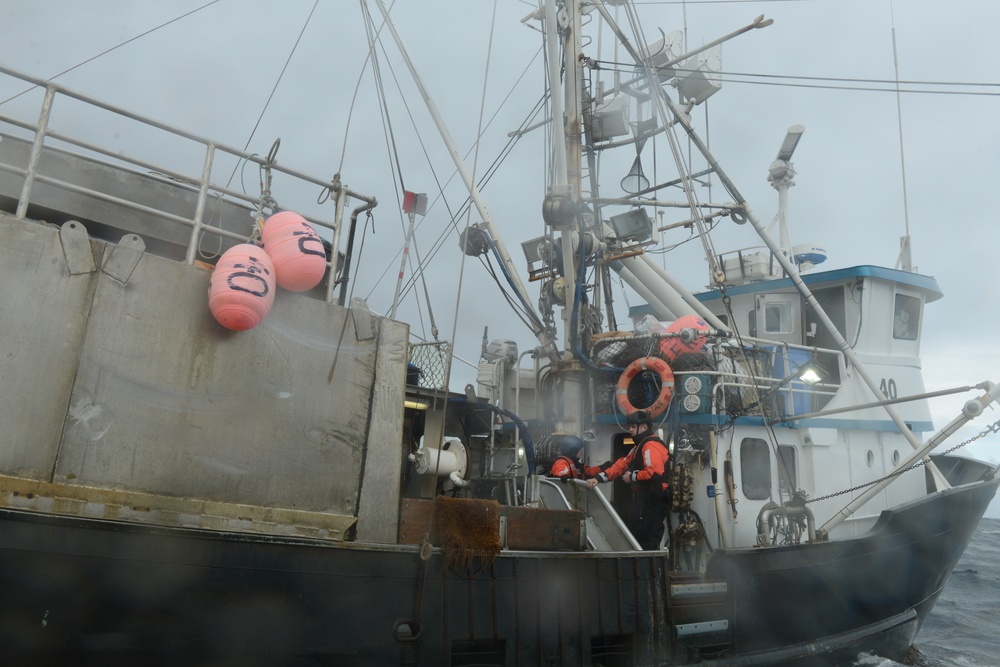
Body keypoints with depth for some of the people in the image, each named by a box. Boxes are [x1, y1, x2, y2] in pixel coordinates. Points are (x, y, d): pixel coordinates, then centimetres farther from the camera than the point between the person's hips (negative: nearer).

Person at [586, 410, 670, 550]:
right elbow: (622, 464, 13)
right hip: (644, 499, 11)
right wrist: (599, 478, 0)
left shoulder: (651, 446, -17)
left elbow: (654, 473, -32)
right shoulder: (640, 446, 19)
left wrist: (632, 476, -15)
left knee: (647, 541, -6)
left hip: (652, 501, -11)